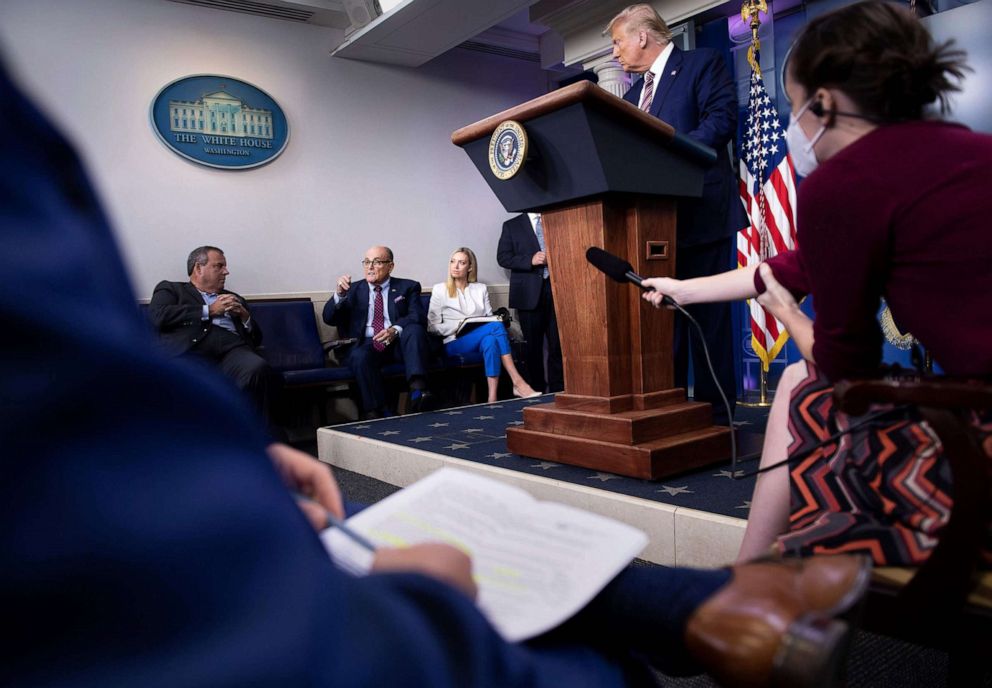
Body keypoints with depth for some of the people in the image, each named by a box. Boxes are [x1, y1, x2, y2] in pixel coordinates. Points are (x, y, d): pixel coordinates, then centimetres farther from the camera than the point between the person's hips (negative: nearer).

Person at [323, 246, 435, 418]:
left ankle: (418, 389, -45)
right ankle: (377, 413, -32)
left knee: (415, 329, -32)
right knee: (360, 356, -33)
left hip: (399, 343, 0)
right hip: (366, 344, 1)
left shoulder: (407, 287, 14)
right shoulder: (354, 290, 19)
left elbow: (418, 317, -2)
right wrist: (339, 294, -10)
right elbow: (329, 319, 10)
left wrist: (396, 330, -23)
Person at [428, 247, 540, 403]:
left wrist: (497, 320, -8)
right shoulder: (439, 290, 10)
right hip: (454, 343, -3)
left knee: (490, 340, -35)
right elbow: (432, 326, 4)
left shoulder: (481, 289, 20)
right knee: (497, 326, -30)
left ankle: (492, 397, -43)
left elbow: (490, 317, 17)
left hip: (482, 339, 3)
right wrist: (458, 325, -11)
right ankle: (518, 382, -35)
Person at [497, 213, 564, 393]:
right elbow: (503, 257, 0)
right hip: (529, 293, -1)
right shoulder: (512, 226, 7)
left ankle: (557, 388, 8)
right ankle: (537, 389, 14)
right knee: (533, 345, 4)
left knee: (558, 343, -1)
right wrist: (530, 260, -13)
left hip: (556, 290, 1)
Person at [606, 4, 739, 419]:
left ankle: (714, 412, 3)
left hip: (700, 213, -7)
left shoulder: (702, 63, 2)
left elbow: (721, 120, -13)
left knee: (707, 316, -4)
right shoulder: (634, 93, 23)